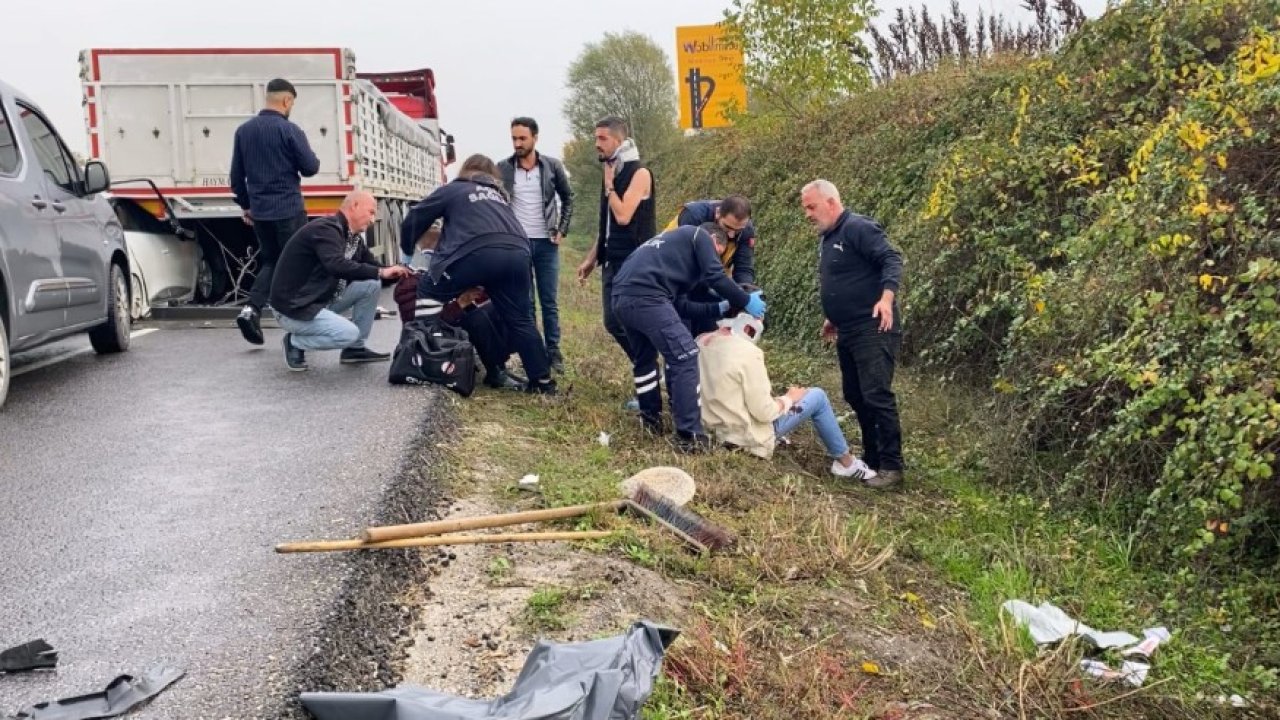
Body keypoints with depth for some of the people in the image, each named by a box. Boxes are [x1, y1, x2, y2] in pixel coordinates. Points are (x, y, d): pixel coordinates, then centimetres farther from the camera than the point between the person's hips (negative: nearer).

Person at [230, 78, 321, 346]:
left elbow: (236, 174, 10)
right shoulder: (289, 130, -12)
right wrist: (312, 160, 14)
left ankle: (251, 309, -1)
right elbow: (311, 168, -8)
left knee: (270, 261, 18)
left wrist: (245, 205, 21)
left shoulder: (244, 130, 6)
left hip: (259, 211, 5)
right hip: (288, 210, -5)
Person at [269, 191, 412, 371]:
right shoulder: (326, 229, -21)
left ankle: (355, 348, 5)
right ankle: (294, 342, 1)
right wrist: (380, 272, -35)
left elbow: (371, 266, 9)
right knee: (349, 334, -24)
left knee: (371, 285, -3)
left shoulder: (354, 237, 8)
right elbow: (337, 266, -37)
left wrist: (398, 273, -9)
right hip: (293, 307, -9)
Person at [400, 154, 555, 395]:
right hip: (518, 253, 5)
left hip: (478, 252, -4)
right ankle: (543, 381, 14)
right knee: (519, 320, 13)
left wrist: (407, 250, 42)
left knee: (429, 290, 14)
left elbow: (415, 217, 25)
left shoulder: (453, 189, 24)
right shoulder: (499, 194, 38)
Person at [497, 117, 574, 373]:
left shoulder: (552, 166, -1)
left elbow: (568, 198, 10)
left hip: (546, 243, 0)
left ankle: (553, 352, 13)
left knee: (549, 301, 5)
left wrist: (562, 230, 1)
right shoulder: (503, 169, -2)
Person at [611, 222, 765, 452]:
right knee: (685, 358, -5)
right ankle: (689, 436, -7)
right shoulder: (699, 235, 15)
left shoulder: (674, 241, 37)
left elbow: (678, 302, 34)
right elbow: (716, 277, 0)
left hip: (621, 297, 9)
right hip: (646, 296, -9)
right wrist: (746, 301, 13)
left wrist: (718, 308, 37)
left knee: (644, 359, 26)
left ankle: (651, 420, 36)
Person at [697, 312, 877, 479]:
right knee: (818, 396, 9)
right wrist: (789, 399, -4)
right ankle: (846, 463, 25)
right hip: (747, 436, -7)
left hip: (715, 428, 7)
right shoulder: (746, 352, -27)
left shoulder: (700, 342, -4)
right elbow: (764, 413, -24)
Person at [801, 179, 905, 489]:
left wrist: (886, 297, -34)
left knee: (877, 396, -11)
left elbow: (891, 259, -21)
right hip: (847, 332, 10)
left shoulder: (858, 228, -12)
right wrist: (832, 318, 27)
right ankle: (872, 458, 24)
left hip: (873, 329, -10)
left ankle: (891, 466, -3)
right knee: (855, 396, 13)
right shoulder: (827, 238, 17)